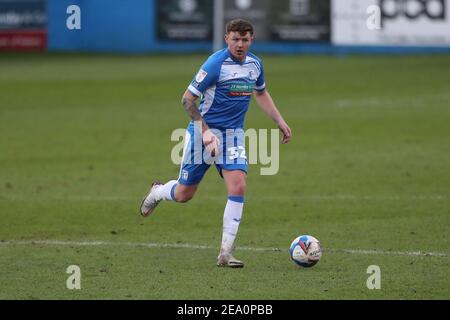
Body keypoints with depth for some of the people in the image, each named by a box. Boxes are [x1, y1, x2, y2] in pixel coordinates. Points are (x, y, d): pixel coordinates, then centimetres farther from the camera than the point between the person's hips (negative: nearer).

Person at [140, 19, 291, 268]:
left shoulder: (255, 64, 2)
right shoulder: (215, 64, -17)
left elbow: (261, 93, 24)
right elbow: (188, 99, -14)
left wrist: (280, 121, 18)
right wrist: (205, 132, -21)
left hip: (233, 134, 4)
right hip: (204, 130, -4)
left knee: (238, 187, -15)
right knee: (184, 194, 4)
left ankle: (225, 254, -10)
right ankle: (157, 192, 42)